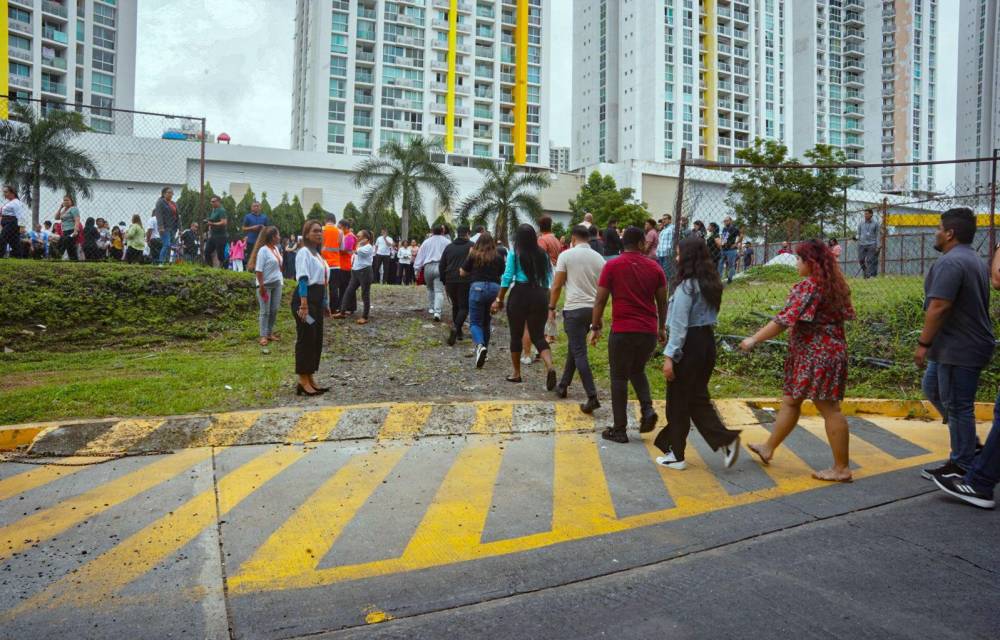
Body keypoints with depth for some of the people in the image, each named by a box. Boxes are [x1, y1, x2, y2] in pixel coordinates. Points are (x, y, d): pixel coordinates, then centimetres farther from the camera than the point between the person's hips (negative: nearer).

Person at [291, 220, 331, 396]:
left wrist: (325, 304, 24)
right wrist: (303, 305, -27)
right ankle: (303, 381, 0)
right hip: (306, 298, -9)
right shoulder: (304, 252, -9)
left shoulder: (318, 255, 18)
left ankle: (310, 378, 19)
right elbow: (303, 279, -19)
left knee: (317, 339, 11)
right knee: (306, 339, -6)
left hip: (317, 299, 9)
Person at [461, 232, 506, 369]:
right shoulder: (498, 257, 4)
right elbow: (501, 275, 10)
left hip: (477, 287, -3)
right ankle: (483, 350, 25)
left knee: (475, 322, 1)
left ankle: (480, 345, -26)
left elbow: (463, 273, 8)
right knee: (486, 321, 18)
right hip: (494, 288, 3)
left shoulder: (473, 255, 0)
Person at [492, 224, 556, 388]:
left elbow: (507, 278, -6)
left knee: (516, 335, 12)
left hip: (519, 294, -3)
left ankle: (516, 373, 21)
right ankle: (550, 367, -18)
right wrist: (548, 302, 15)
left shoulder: (514, 254, -3)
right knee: (538, 336, 6)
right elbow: (548, 278, 6)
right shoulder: (542, 254, 7)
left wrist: (499, 299, 1)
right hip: (540, 296, 3)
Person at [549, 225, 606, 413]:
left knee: (579, 353, -5)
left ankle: (592, 397, -12)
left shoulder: (566, 255, -5)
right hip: (593, 309, 5)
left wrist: (552, 308, 5)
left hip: (574, 309, -5)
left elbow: (557, 286, -6)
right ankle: (563, 386, 31)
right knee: (574, 347, 20)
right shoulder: (599, 258, 8)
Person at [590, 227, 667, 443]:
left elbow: (600, 300, -4)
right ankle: (647, 409, 4)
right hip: (649, 331, 3)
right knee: (638, 371, 25)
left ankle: (619, 429, 10)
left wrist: (595, 327, 5)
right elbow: (662, 301, 10)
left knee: (619, 378, 7)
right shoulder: (654, 267, 5)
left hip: (622, 330, -3)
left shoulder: (612, 266, -3)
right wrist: (662, 328, 21)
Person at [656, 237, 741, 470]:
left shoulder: (687, 286, -16)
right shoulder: (711, 283, 9)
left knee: (678, 401, 6)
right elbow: (710, 316, 12)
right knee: (697, 397, 18)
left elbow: (679, 324, -19)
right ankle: (725, 440, 7)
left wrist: (670, 355, -18)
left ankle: (676, 455, 17)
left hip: (689, 344, -8)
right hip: (707, 341, 8)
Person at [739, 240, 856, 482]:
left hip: (816, 356, -10)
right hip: (829, 350, 10)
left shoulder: (809, 286, -18)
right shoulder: (833, 284, 11)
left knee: (829, 408, -2)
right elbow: (846, 315, 18)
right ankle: (768, 449, 29)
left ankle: (842, 468, 8)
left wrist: (754, 339, -18)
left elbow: (786, 319, -23)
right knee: (790, 401, 17)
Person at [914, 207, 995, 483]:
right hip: (968, 344, 11)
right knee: (932, 388, 21)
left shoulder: (950, 262, -19)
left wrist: (923, 343, -20)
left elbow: (939, 307, -26)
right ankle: (969, 445, 28)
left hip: (958, 350, -11)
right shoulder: (975, 260, 15)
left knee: (957, 405, 0)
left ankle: (962, 466, 12)